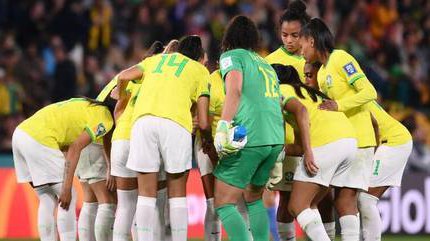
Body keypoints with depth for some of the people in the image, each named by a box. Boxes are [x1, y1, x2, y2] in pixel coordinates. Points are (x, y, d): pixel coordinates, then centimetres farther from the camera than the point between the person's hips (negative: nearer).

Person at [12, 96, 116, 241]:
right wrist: (67, 188, -16)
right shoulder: (105, 120, -5)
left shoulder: (91, 106, 22)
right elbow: (75, 148, -14)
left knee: (47, 201, 13)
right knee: (68, 199, -1)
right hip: (40, 140, -9)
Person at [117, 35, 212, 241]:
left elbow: (123, 76, 13)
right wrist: (208, 141, 33)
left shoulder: (155, 59, 30)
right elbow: (203, 123, 14)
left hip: (143, 120, 2)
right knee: (177, 194, 9)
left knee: (146, 194, 5)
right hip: (176, 123, -2)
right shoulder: (200, 70, 22)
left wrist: (121, 99, 34)